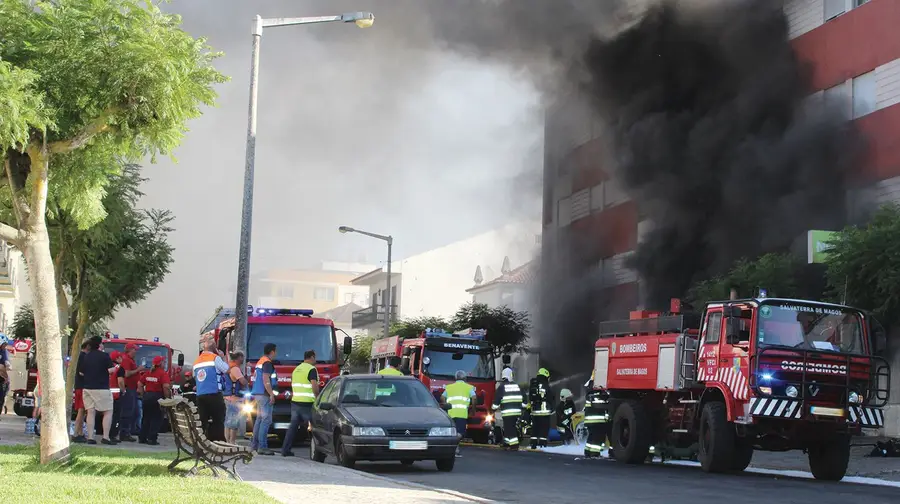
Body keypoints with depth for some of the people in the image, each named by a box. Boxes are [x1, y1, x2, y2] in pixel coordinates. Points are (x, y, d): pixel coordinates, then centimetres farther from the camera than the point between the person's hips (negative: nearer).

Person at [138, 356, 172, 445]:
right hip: (157, 397, -6)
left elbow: (139, 384, 9)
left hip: (147, 396, 6)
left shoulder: (148, 373, 9)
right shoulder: (163, 373, -11)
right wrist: (167, 397, -9)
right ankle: (152, 439, -2)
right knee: (156, 419, 3)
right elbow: (166, 386, -21)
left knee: (146, 417, 17)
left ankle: (142, 438, 19)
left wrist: (143, 394, 16)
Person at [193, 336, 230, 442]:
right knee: (218, 421, -1)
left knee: (202, 421, 8)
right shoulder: (215, 358, -6)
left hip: (200, 395, 6)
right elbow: (227, 370, -4)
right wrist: (223, 357, 7)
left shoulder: (197, 361, 15)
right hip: (214, 394, -6)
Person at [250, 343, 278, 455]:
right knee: (266, 420, -11)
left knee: (259, 419, 15)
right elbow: (266, 380, -21)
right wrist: (271, 394, -21)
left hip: (258, 394, 11)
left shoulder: (260, 361, 19)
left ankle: (254, 444, 18)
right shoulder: (268, 363, -13)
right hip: (264, 394, -10)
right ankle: (262, 447, -15)